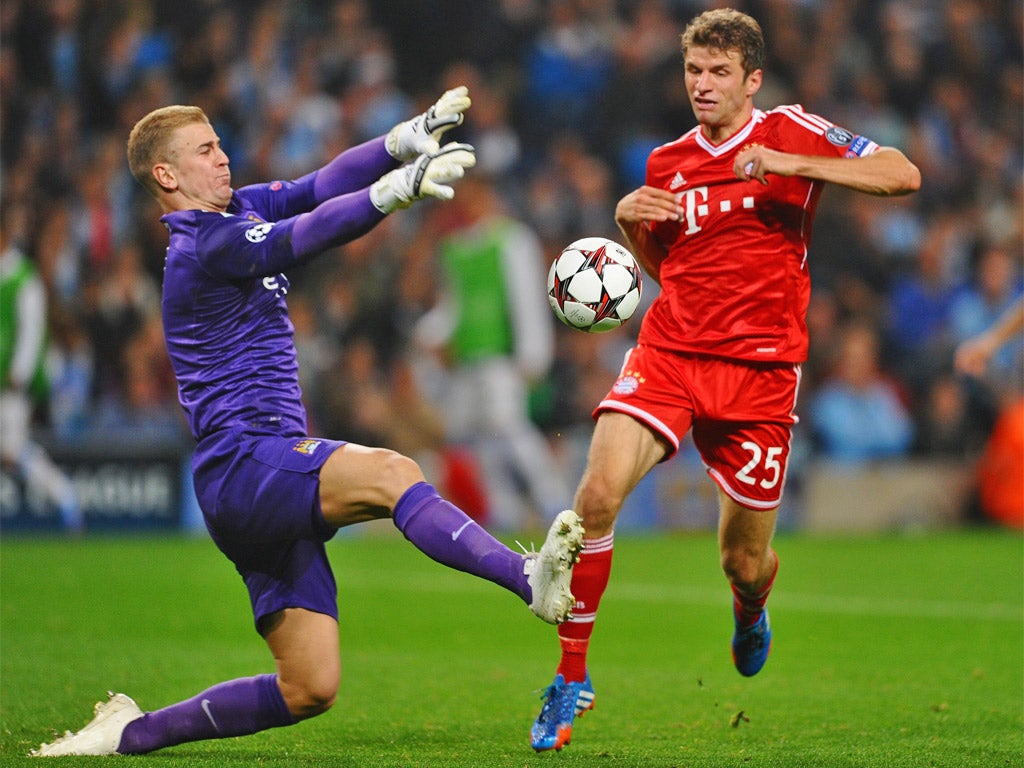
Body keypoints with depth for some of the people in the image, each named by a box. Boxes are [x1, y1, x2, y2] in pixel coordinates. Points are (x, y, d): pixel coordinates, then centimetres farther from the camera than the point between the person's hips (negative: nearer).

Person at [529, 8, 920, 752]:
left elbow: (903, 175, -8)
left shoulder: (791, 134, 2)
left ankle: (750, 616, 46)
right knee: (599, 493, -24)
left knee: (746, 563, 5)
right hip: (668, 352, 2)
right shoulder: (666, 164, 12)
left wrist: (794, 165, -18)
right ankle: (572, 677, -12)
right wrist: (632, 224, 3)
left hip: (759, 370, -2)